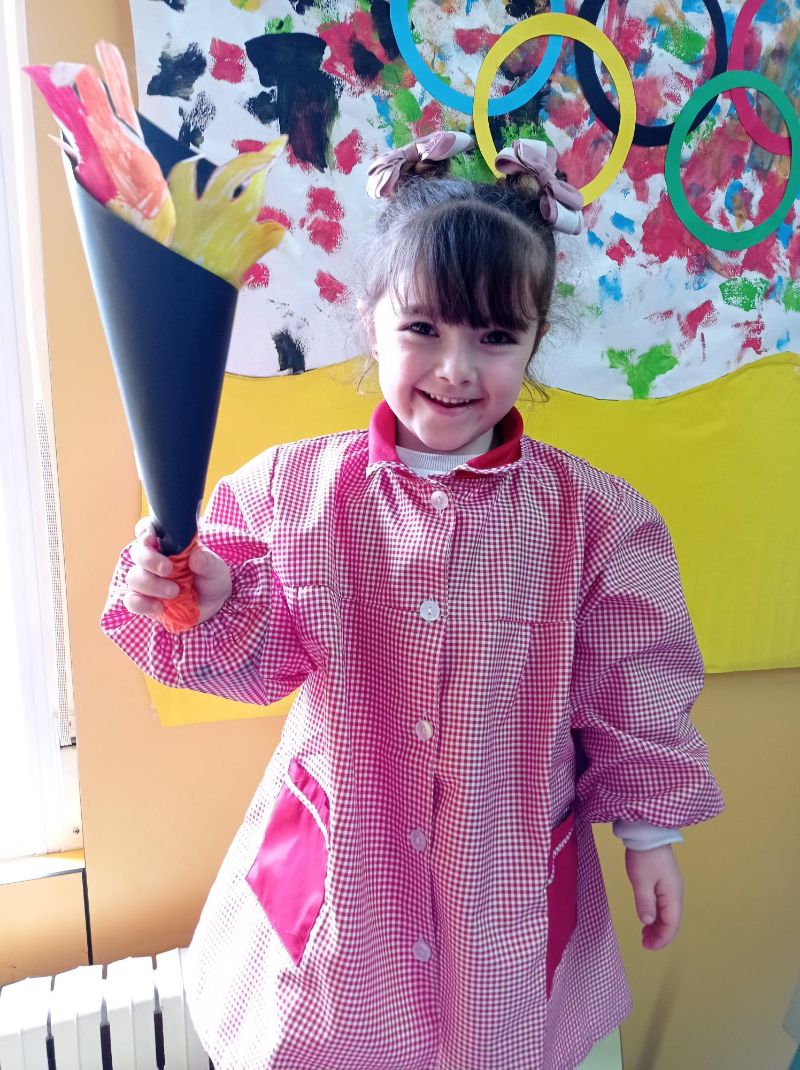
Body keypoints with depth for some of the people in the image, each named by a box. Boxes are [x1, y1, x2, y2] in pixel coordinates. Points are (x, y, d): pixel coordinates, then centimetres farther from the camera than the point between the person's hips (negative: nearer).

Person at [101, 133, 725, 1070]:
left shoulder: (593, 517, -12)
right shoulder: (292, 488, -10)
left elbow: (631, 695, -3)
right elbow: (265, 659, -4)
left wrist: (648, 832, 2)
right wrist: (211, 605, -23)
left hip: (510, 885, 0)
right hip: (335, 878, 1)